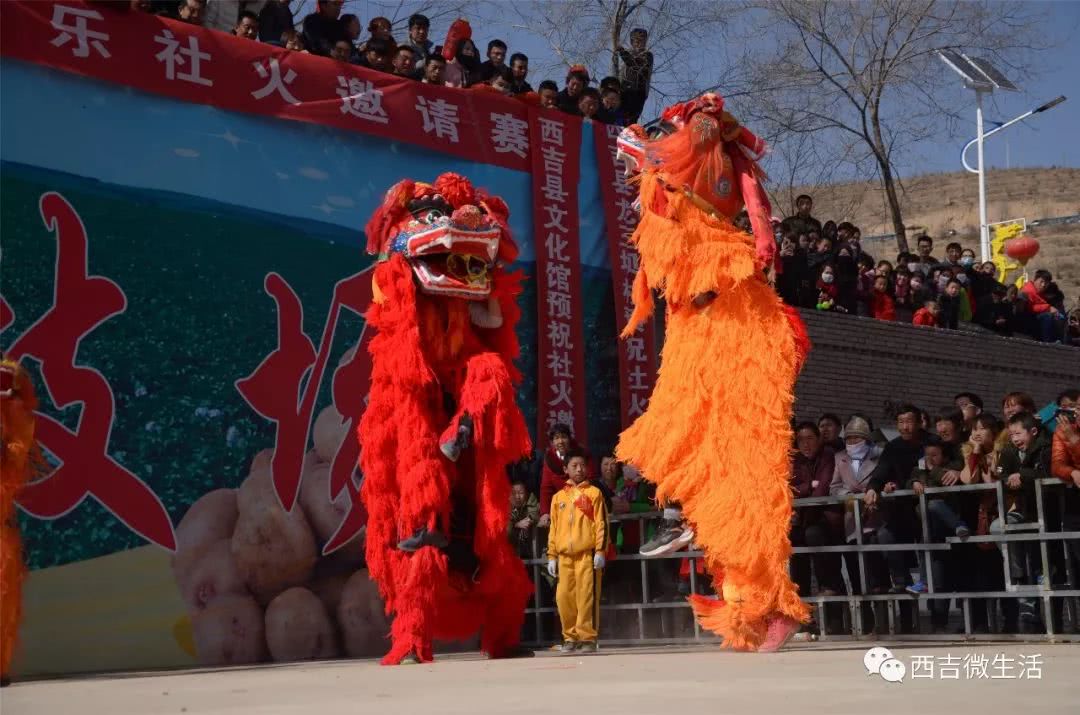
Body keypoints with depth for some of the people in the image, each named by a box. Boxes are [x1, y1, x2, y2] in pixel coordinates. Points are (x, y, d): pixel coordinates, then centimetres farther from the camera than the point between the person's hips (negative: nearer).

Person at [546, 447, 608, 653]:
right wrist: (551, 556, 10)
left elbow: (601, 524, 0)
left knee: (587, 596, -6)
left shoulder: (594, 493, 6)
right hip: (564, 556, 3)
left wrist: (600, 551, -8)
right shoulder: (558, 497, 16)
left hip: (587, 554, -3)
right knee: (564, 596, 0)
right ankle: (570, 637, 10)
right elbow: (553, 528, 16)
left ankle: (588, 638, -1)